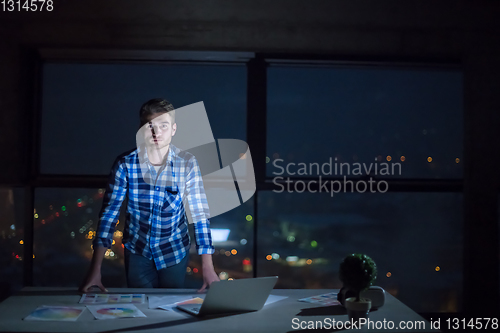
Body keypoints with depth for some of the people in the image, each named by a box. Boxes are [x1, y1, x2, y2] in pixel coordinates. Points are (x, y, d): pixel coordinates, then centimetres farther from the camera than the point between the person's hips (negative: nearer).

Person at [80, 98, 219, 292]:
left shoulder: (187, 164, -16)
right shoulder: (125, 164, -16)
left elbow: (200, 214, -15)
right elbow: (109, 213, -14)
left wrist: (208, 268, -21)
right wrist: (95, 269, -19)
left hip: (175, 251, 1)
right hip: (137, 250, 0)